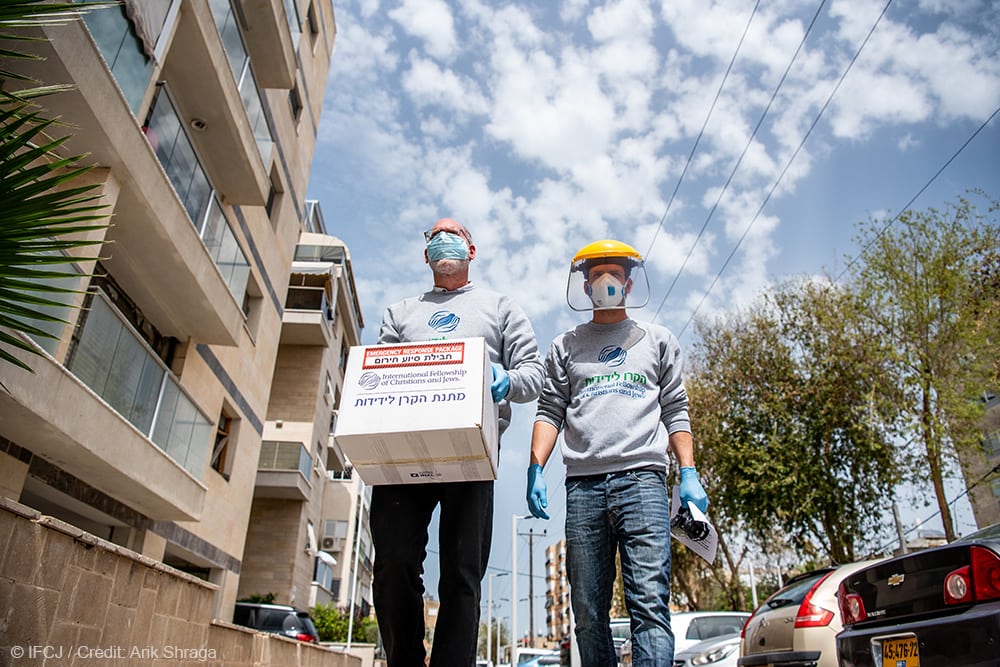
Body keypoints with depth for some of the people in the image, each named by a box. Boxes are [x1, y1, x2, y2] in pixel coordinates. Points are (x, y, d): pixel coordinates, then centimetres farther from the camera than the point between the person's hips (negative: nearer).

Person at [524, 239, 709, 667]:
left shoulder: (658, 341, 20)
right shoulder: (566, 346, 20)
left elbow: (675, 412, 14)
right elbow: (550, 412, 12)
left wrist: (689, 473, 2)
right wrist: (535, 469, -1)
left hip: (642, 477, -1)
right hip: (583, 484, 2)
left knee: (650, 602, -12)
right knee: (588, 612, 2)